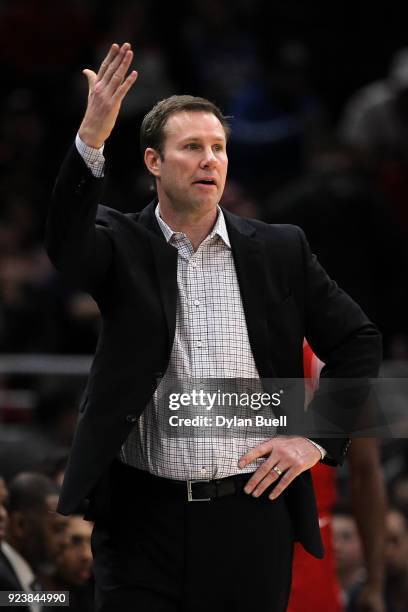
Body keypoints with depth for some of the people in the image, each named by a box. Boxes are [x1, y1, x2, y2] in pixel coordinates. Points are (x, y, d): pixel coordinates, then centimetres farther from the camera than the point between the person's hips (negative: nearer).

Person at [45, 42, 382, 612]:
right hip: (142, 516, -1)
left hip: (251, 512, 2)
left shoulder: (280, 250, 7)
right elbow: (65, 243, -20)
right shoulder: (123, 245, 2)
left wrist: (317, 437, 1)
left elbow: (359, 342, 12)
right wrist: (91, 139, -33)